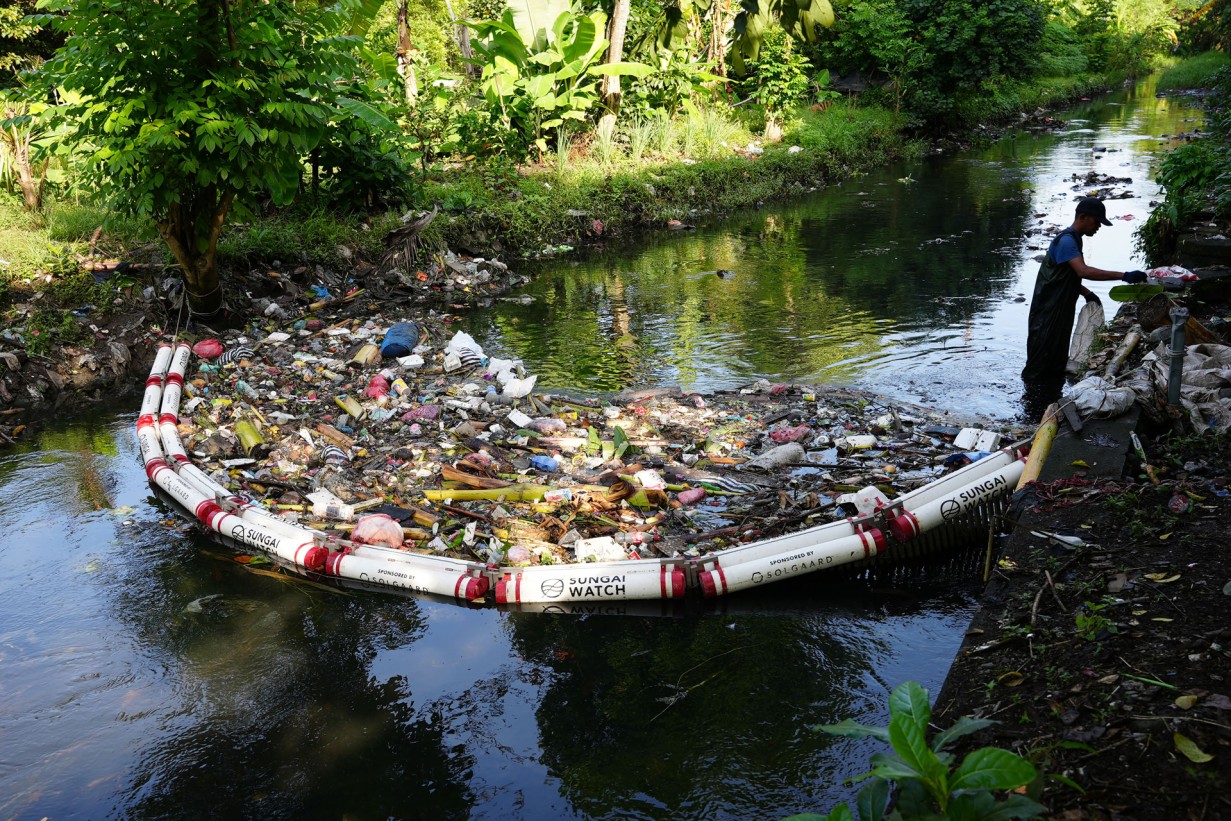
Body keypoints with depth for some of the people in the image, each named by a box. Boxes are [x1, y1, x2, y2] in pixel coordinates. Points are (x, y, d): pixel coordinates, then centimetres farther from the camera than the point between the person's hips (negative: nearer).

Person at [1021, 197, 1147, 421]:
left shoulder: (1074, 240, 13)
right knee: (1041, 363, -2)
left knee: (1057, 361, 17)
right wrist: (1123, 275, -37)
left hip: (1061, 312, 10)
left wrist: (1086, 293, 11)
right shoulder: (1066, 240, -19)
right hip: (1047, 313, -10)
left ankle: (1051, 408, 28)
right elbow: (1083, 270, -34)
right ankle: (1035, 413, 6)